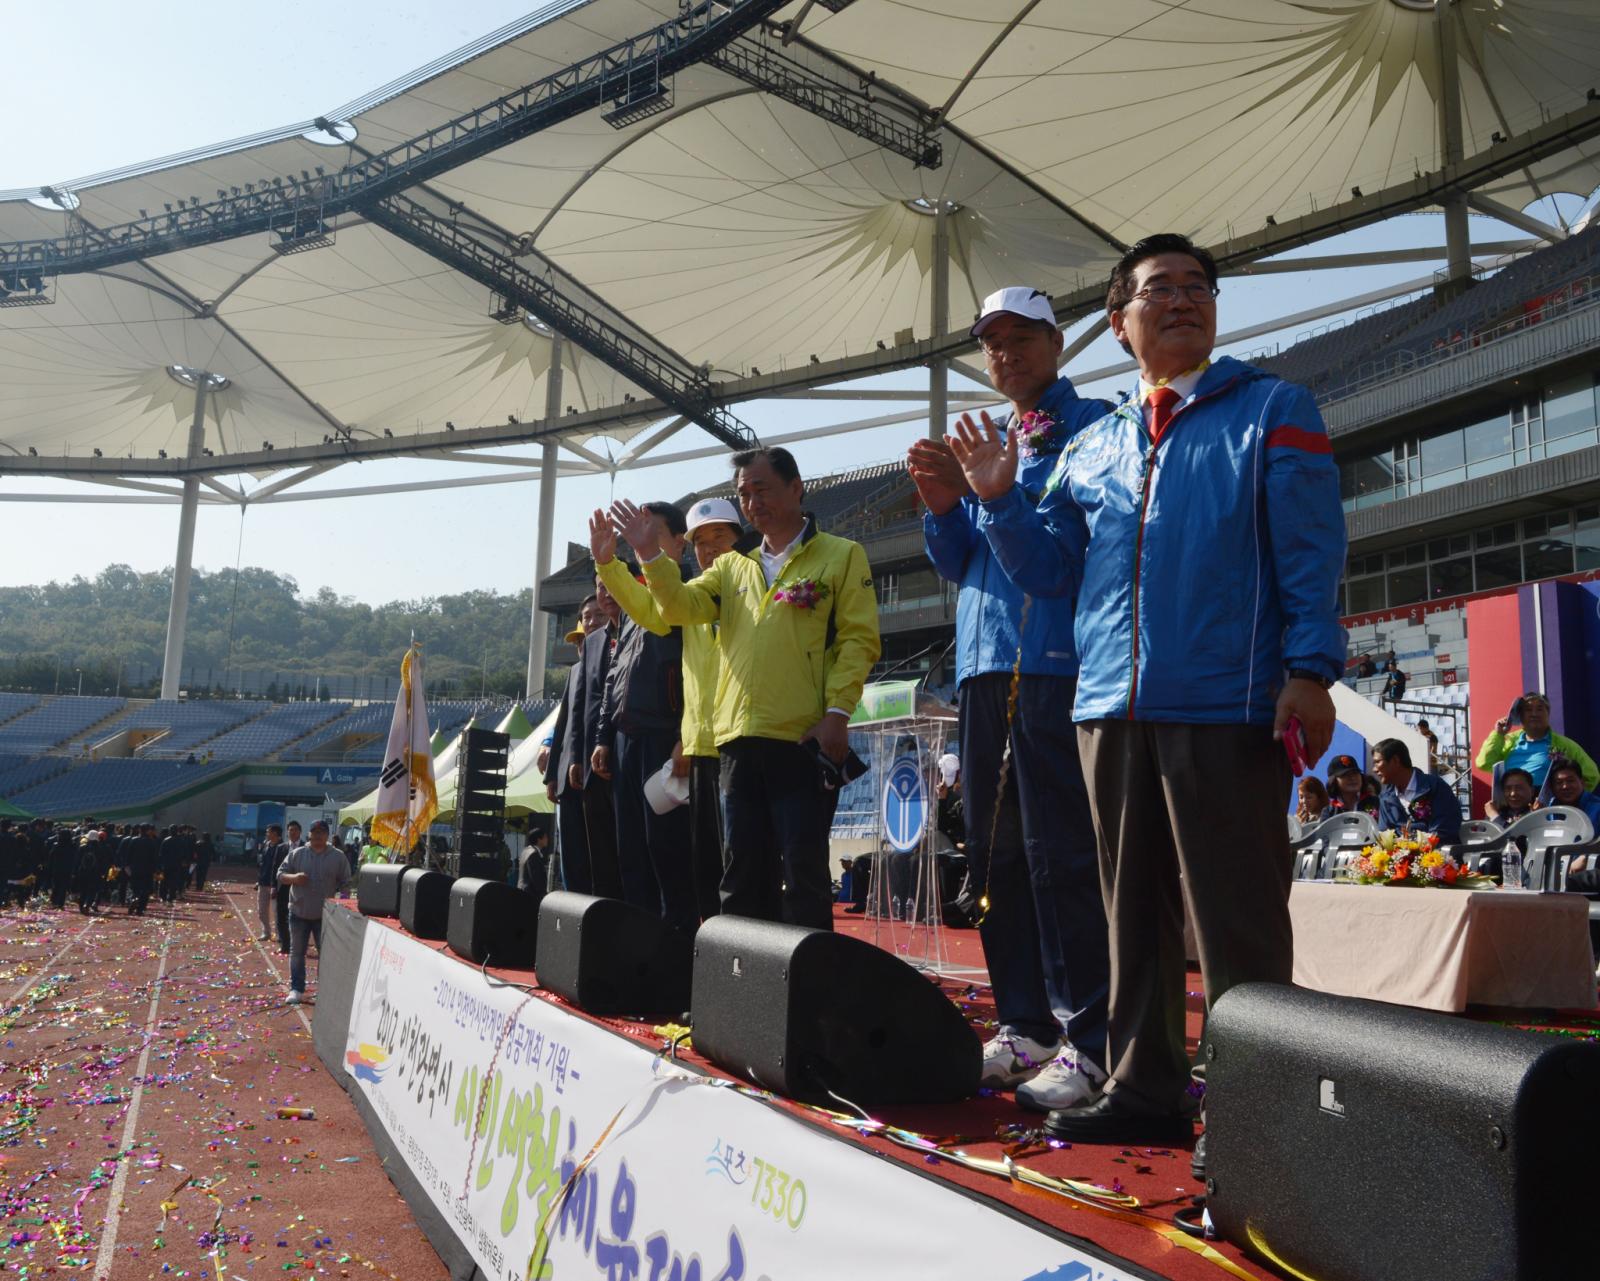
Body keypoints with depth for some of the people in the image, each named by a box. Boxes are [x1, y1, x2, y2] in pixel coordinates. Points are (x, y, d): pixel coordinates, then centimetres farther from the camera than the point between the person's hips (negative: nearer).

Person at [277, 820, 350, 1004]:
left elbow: (345, 884, 4)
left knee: (326, 954, 3)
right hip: (299, 912, 1)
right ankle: (296, 990, 17)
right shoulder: (296, 854, 2)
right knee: (297, 953, 7)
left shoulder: (338, 857, 0)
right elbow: (280, 875, 3)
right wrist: (293, 877, -17)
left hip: (326, 915, -1)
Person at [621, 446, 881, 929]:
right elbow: (682, 607, 7)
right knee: (742, 871, 11)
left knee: (803, 870, -4)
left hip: (804, 740, -5)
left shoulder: (842, 556, 4)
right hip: (739, 741, 5)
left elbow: (858, 640, -4)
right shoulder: (732, 567, 19)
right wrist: (650, 555, -7)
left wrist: (837, 712, -14)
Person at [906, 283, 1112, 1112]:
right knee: (994, 854, 7)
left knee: (1060, 854, -9)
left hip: (1056, 662, -7)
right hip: (984, 665, 7)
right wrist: (944, 506, 1)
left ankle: (1087, 1042, -3)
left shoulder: (1091, 426, 4)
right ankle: (1026, 1026, 17)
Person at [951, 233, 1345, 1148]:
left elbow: (1313, 549, -3)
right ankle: (1146, 1090, 23)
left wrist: (1310, 668, -14)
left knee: (1238, 921, -2)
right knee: (1137, 913, 12)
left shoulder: (1272, 410, 6)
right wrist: (1001, 500, 3)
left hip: (1227, 706, -5)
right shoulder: (1090, 447, 19)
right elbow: (1048, 568, 17)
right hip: (1112, 709, 5)